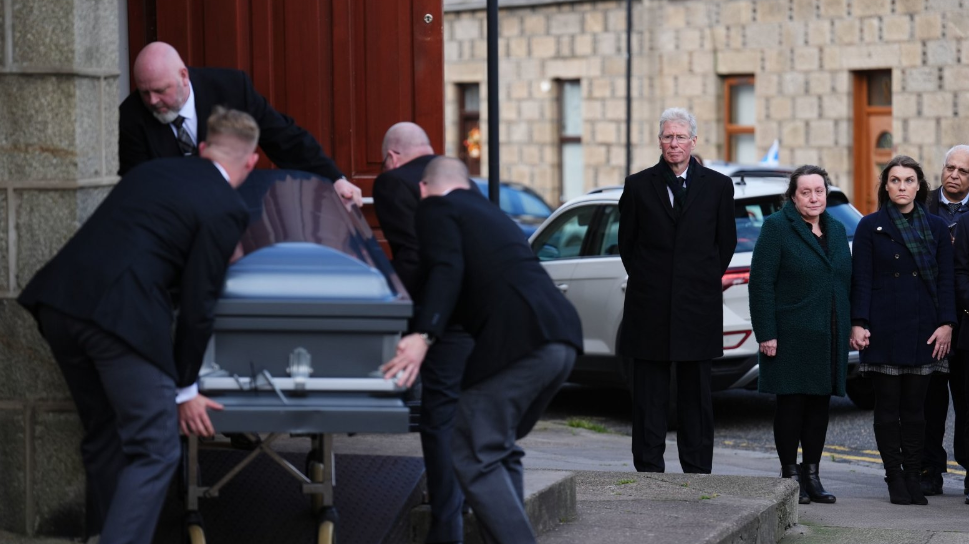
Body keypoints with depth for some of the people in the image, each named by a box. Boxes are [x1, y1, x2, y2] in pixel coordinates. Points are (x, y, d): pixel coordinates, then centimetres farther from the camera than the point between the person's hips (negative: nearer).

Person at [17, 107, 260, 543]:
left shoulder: (152, 170, 24)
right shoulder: (226, 208, 3)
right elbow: (197, 306, 1)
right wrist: (185, 386, 12)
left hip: (58, 296, 8)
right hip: (121, 311, -7)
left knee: (104, 436, 22)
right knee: (154, 451, -1)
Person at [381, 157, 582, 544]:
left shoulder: (436, 208, 8)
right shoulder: (487, 211, 33)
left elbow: (446, 271, -9)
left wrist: (422, 336, -19)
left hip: (519, 338, -8)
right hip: (563, 337, 9)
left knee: (473, 454, -6)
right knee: (498, 450, 19)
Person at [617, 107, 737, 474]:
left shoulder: (717, 186, 5)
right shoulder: (638, 186, 5)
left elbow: (726, 242, 12)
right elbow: (627, 243, 11)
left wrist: (705, 281, 8)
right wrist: (646, 282, 7)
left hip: (697, 306, 0)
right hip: (650, 307, 0)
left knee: (696, 393, 5)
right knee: (649, 393, 2)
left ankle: (698, 469, 10)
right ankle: (649, 468, 8)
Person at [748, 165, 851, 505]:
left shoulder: (836, 230, 15)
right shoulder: (777, 227, -5)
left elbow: (846, 281, 18)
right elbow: (761, 283, -9)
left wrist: (850, 328, 10)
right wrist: (766, 333, -15)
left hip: (829, 337, 6)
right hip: (792, 336, -6)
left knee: (820, 404, 7)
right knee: (791, 404, -2)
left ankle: (811, 474, 14)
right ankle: (790, 476, 5)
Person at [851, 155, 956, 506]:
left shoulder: (936, 227, 9)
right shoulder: (870, 227, 3)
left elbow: (945, 279, 7)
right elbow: (861, 279, -1)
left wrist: (946, 324, -3)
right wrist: (858, 324, -9)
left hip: (922, 331, 2)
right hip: (884, 330, -2)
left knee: (914, 408, 4)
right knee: (887, 407, 1)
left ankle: (913, 477, 10)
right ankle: (895, 478, 7)